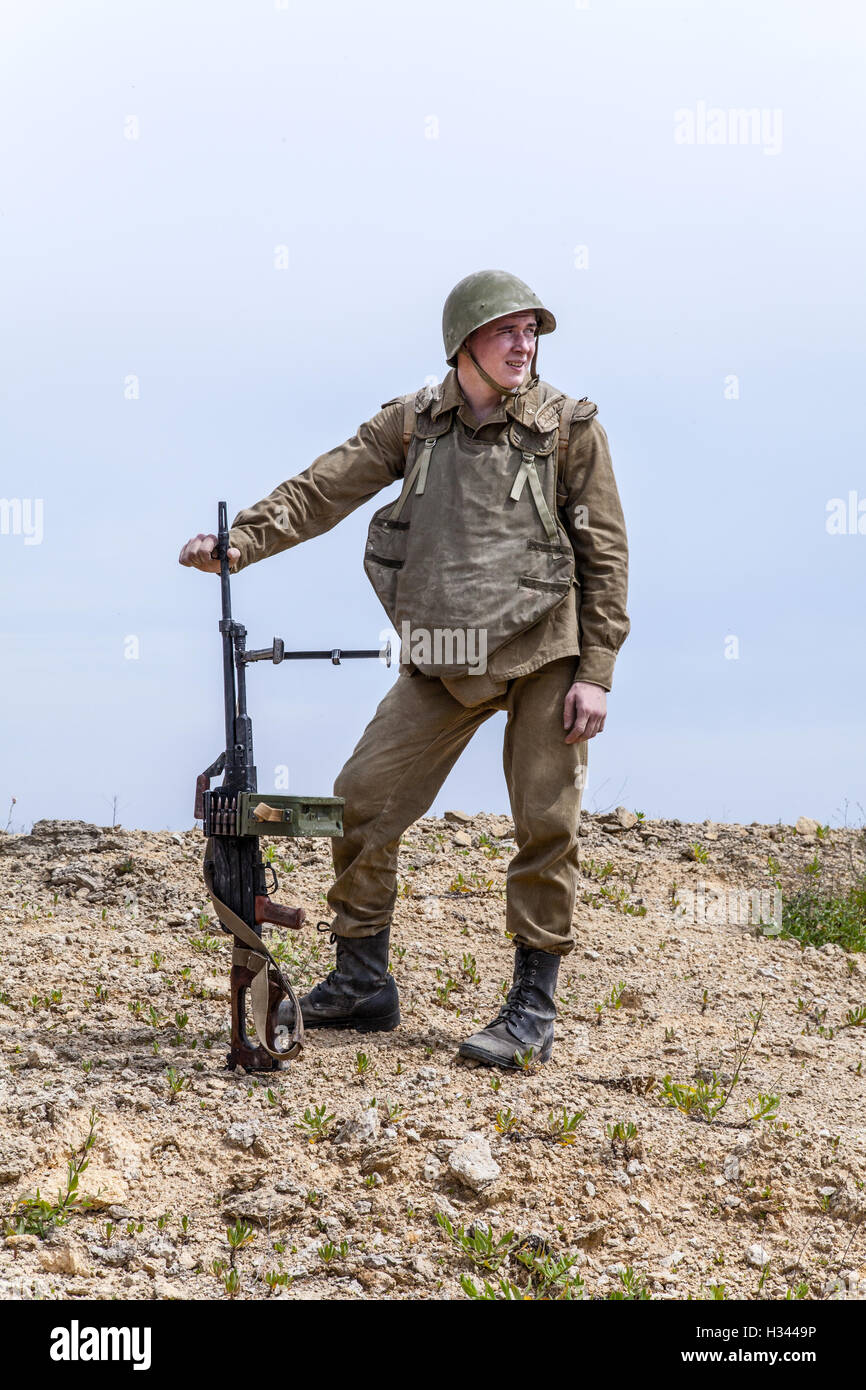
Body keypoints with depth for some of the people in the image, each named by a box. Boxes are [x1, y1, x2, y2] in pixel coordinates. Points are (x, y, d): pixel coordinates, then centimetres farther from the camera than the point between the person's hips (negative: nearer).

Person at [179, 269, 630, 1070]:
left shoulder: (569, 427, -6)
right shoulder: (414, 423, 2)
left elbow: (606, 555, -5)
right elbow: (323, 490, -1)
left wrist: (597, 673, -10)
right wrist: (236, 542, -15)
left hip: (546, 652, -3)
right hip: (445, 660, 3)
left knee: (546, 824, -3)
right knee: (364, 797, 1)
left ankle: (533, 1010, 9)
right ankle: (361, 986, 14)